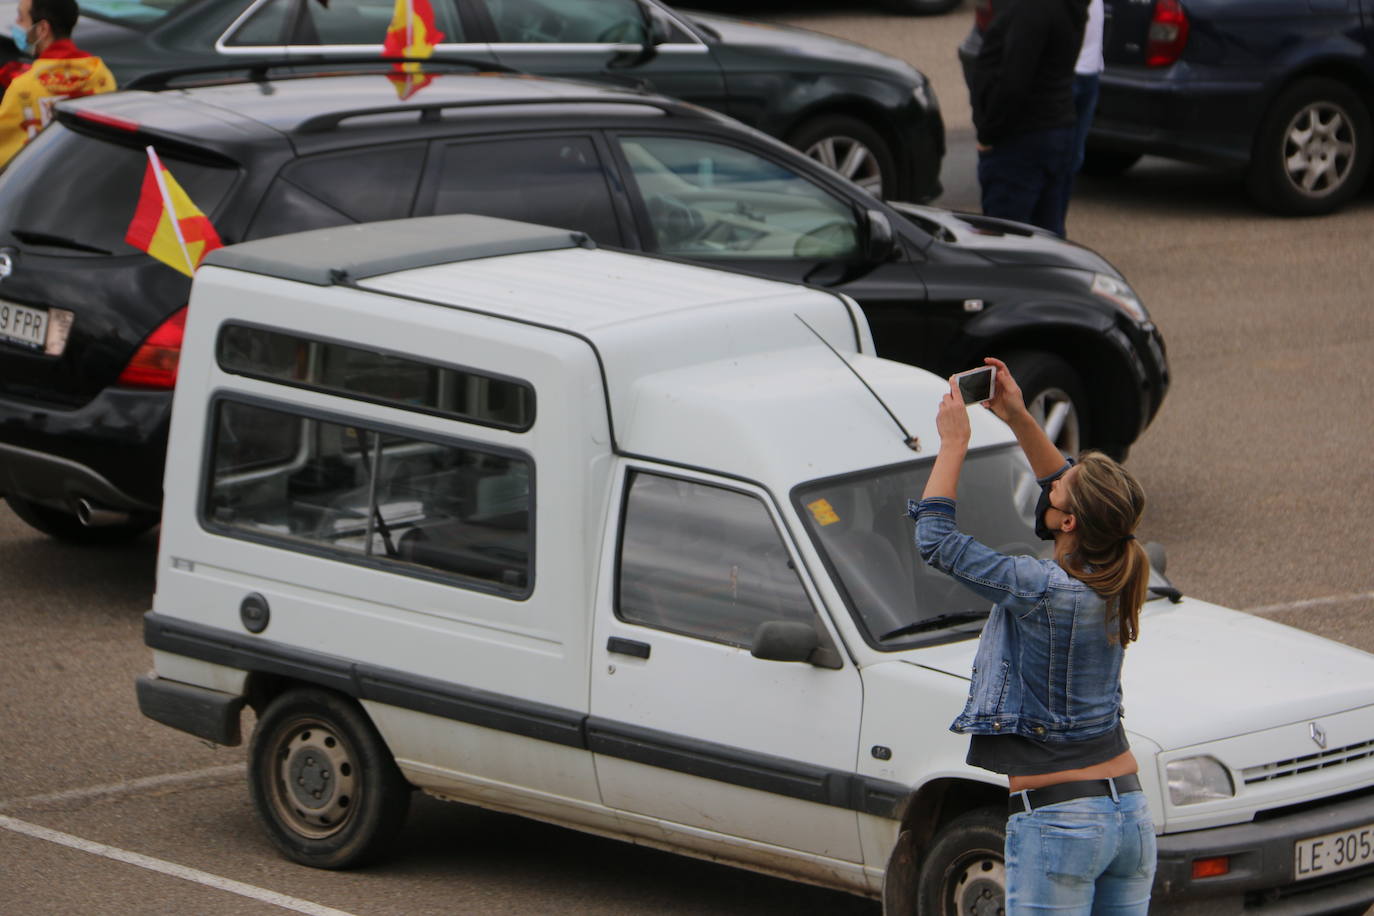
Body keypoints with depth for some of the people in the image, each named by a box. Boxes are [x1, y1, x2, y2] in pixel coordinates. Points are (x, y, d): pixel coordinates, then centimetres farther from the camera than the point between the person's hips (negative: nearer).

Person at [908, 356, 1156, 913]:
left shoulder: (1040, 592, -18)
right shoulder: (1115, 585, 3)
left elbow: (934, 540, -9)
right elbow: (1067, 493, 21)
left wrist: (953, 443, -1)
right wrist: (1020, 419, 16)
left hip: (1057, 824, -7)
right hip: (1130, 814, 7)